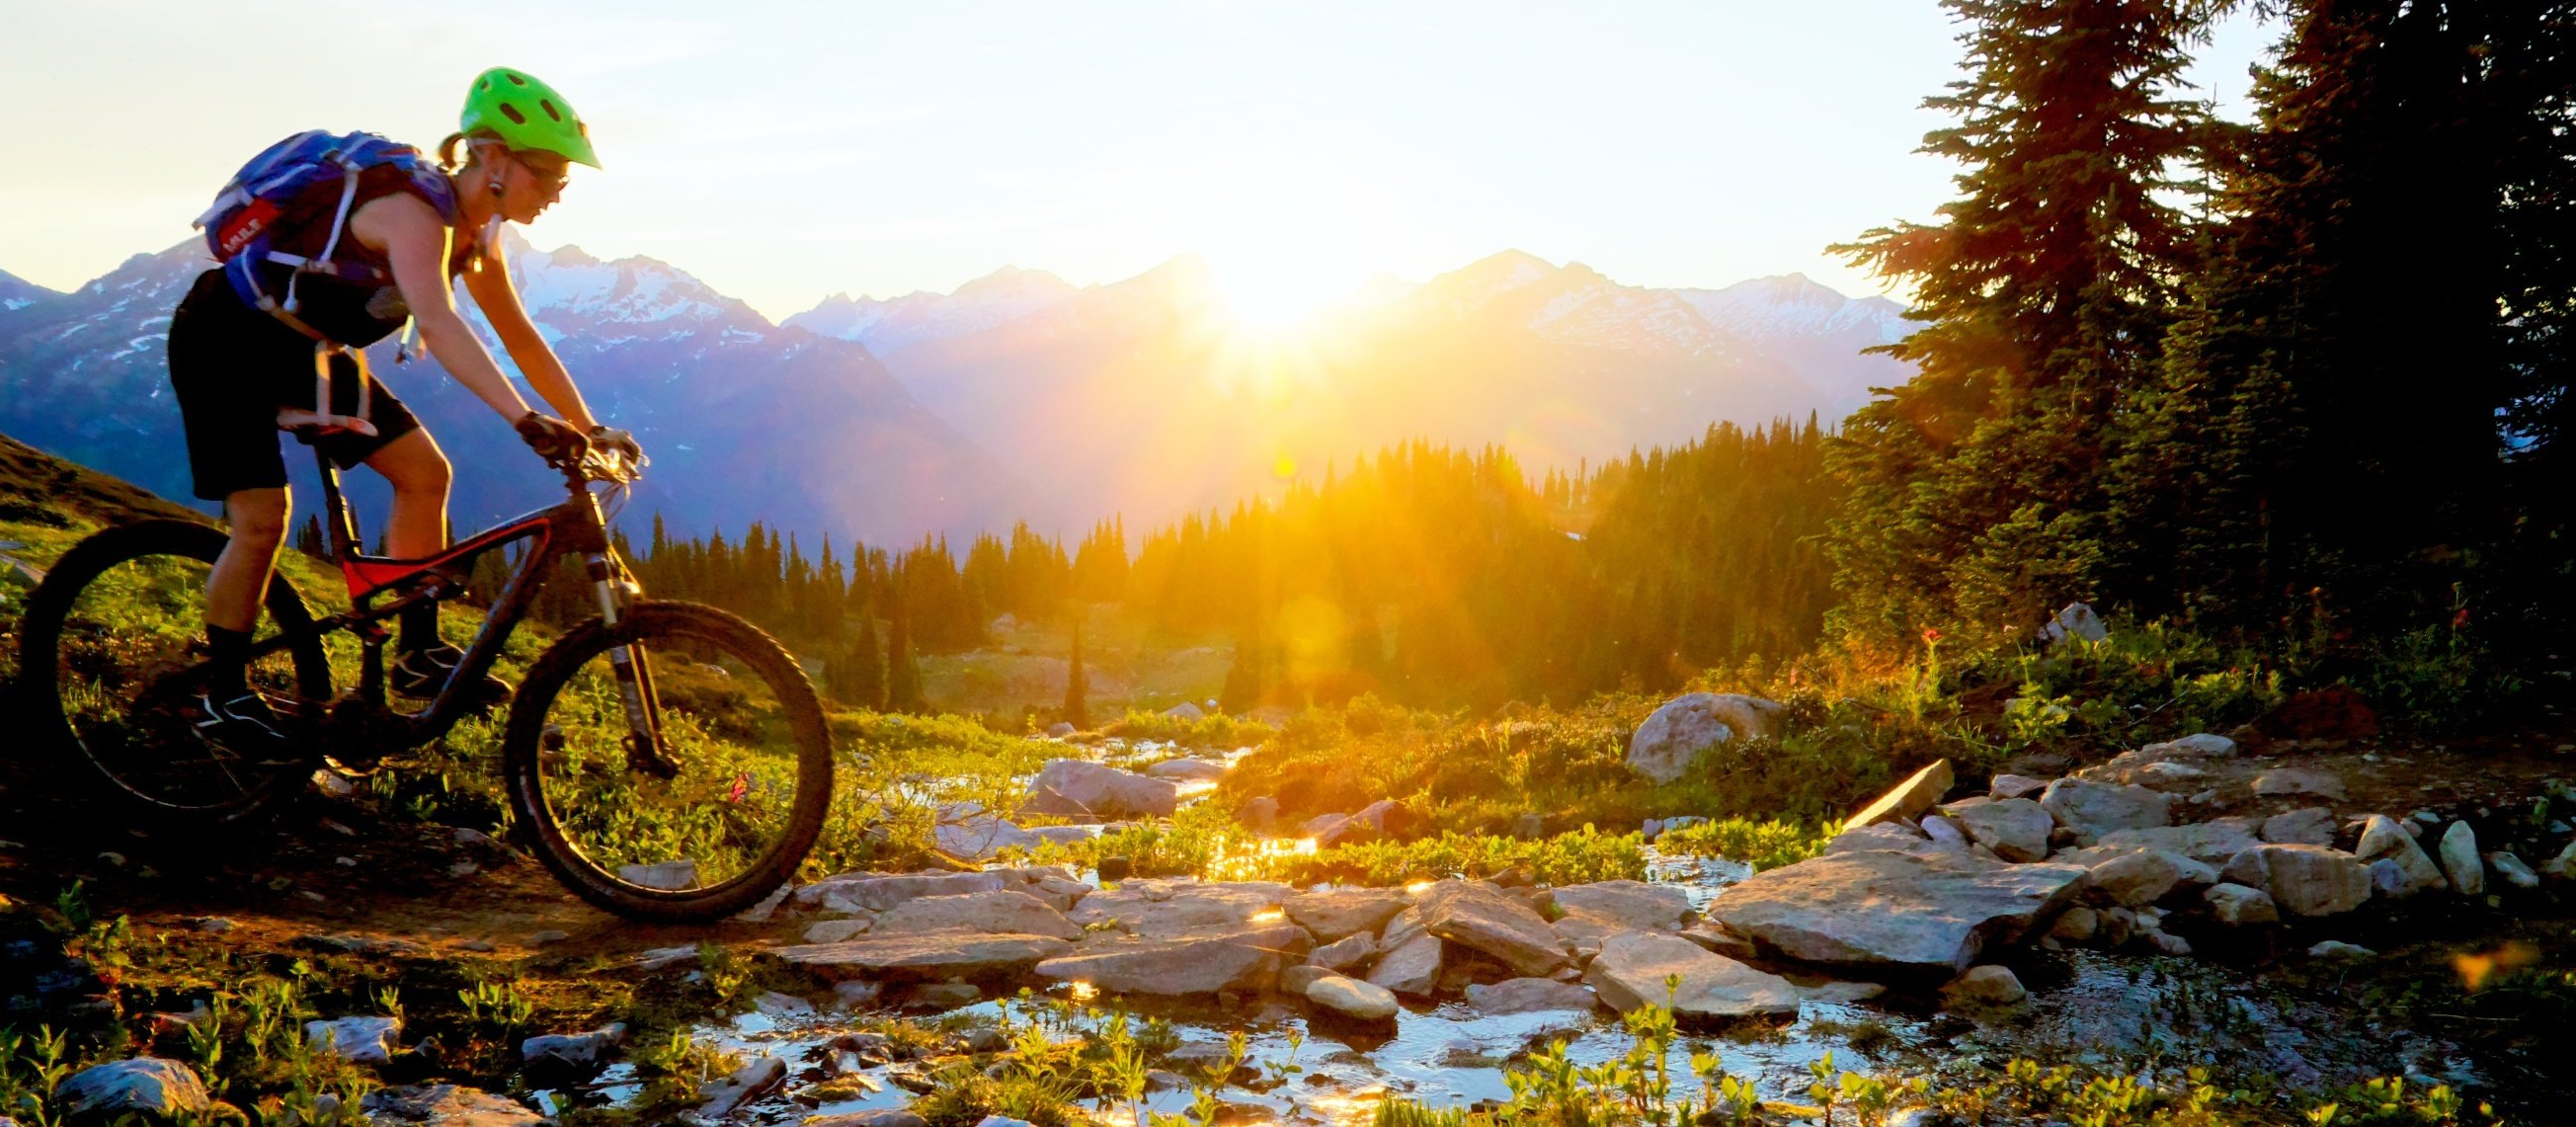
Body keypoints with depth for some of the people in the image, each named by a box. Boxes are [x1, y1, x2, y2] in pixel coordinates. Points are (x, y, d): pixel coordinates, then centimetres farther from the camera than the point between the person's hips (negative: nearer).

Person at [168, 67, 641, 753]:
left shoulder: (477, 232, -3)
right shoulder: (415, 211, -32)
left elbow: (520, 338, 4)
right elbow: (437, 323, -48)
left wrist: (588, 429, -3)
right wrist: (526, 420, -59)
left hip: (304, 350, 9)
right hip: (226, 341, -9)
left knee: (424, 472, -1)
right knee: (262, 520, -14)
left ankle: (417, 654, 7)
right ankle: (224, 698, 3)